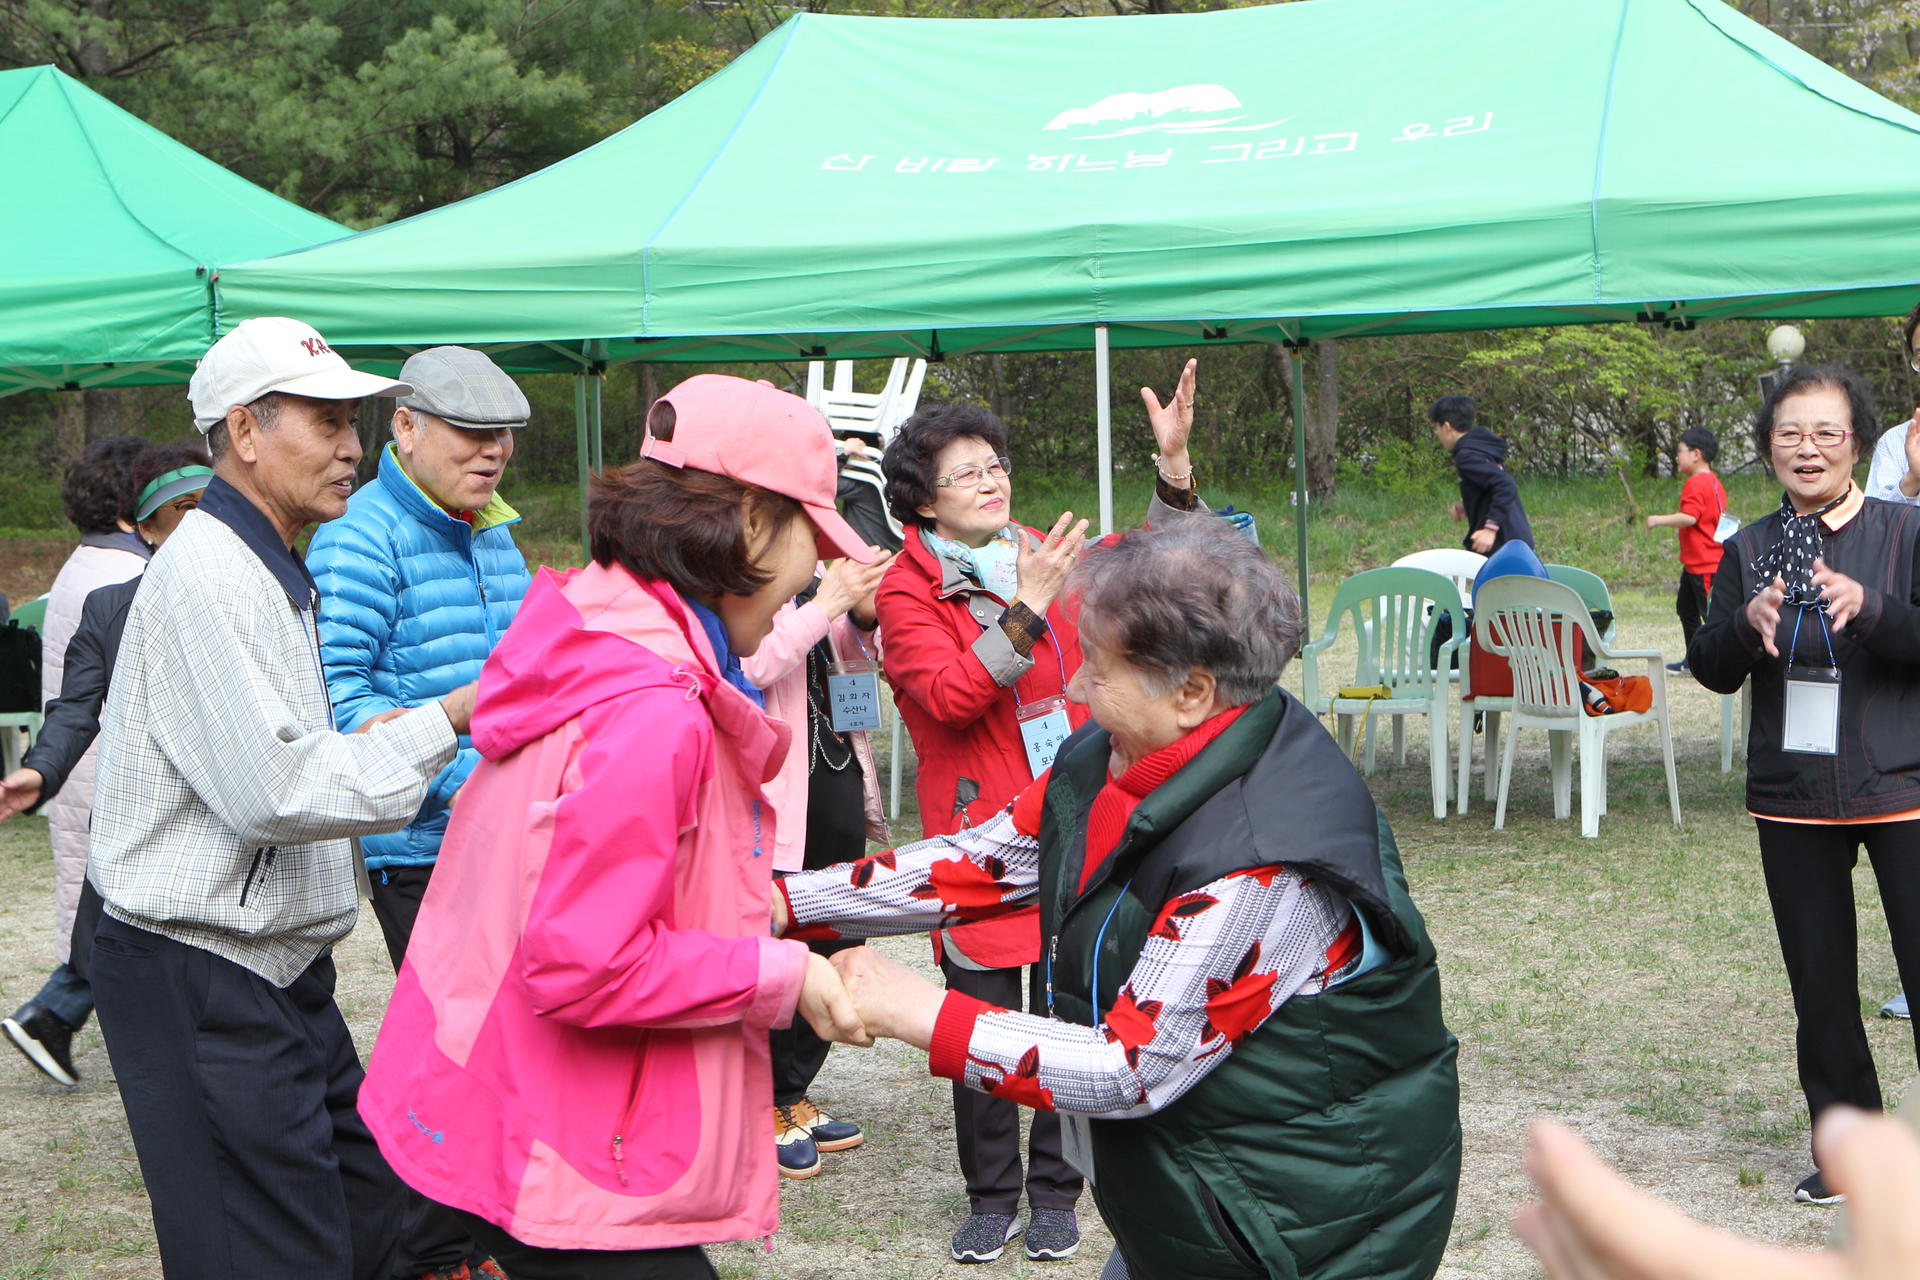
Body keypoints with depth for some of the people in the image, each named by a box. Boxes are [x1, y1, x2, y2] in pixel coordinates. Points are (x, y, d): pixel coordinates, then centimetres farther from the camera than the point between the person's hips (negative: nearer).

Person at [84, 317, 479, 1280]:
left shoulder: (269, 574, 18)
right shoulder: (209, 573, -17)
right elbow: (274, 793, -24)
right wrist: (446, 719, -18)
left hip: (279, 973, 10)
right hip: (201, 987, -10)